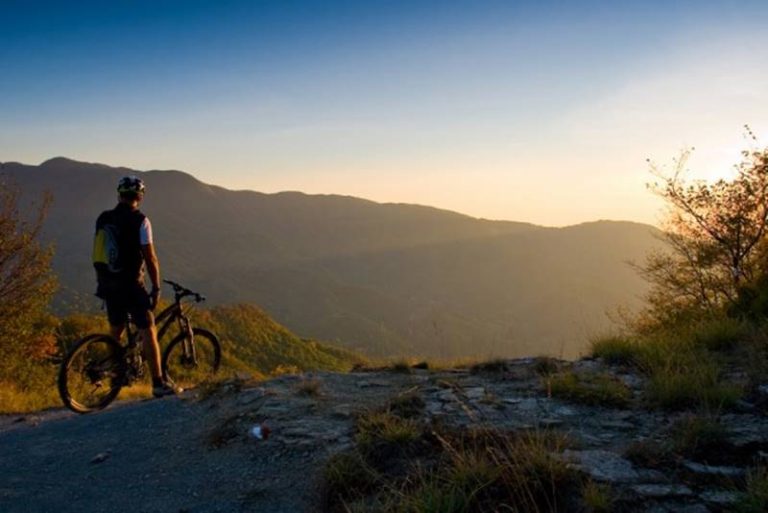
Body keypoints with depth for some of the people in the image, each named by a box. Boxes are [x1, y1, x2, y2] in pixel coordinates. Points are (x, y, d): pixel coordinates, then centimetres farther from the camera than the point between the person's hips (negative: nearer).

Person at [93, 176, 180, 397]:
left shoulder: (103, 219, 7)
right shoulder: (140, 221, -12)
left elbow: (99, 253, 13)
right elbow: (150, 258, -13)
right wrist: (156, 288, -5)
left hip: (107, 284, 6)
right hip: (131, 284, -6)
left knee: (116, 331, 21)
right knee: (148, 332, -2)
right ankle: (159, 383, -2)